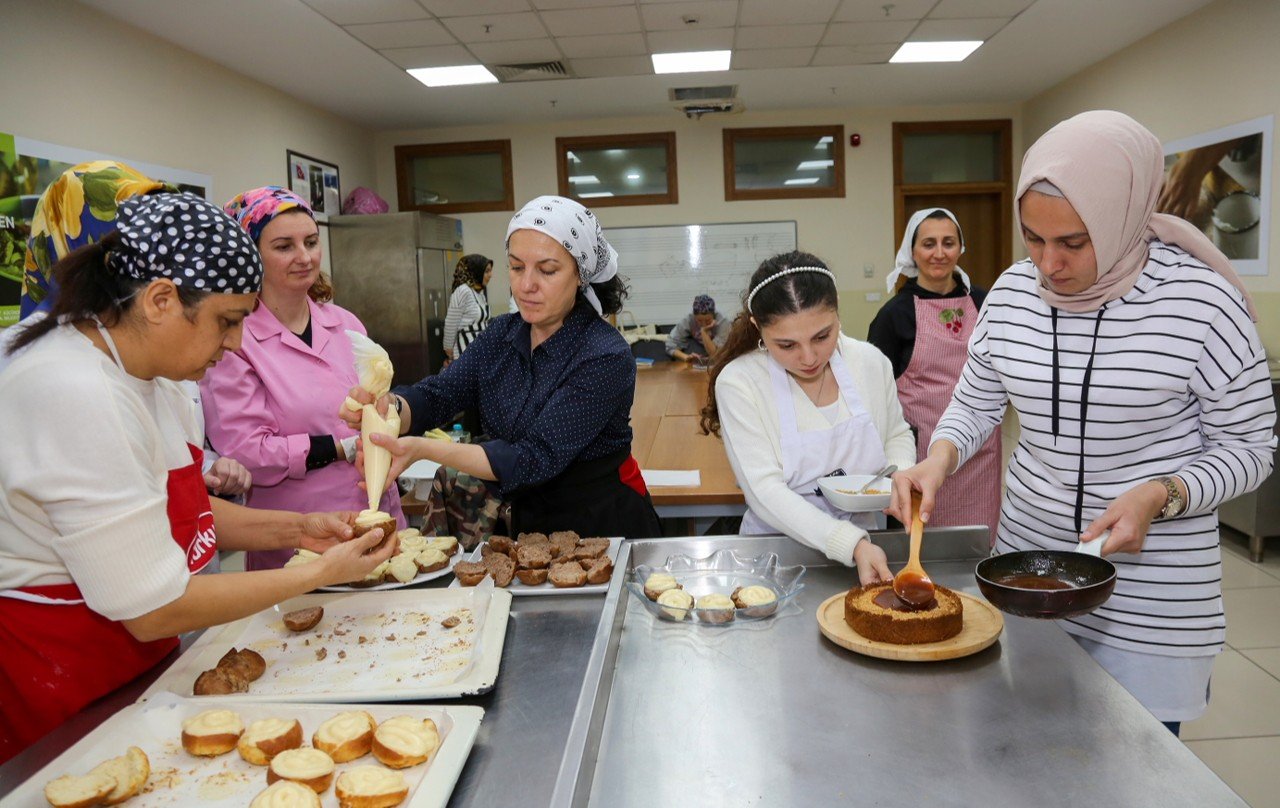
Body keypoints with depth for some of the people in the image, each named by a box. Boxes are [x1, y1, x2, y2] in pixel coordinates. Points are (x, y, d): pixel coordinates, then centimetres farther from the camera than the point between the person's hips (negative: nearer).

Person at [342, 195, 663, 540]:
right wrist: (389, 408, -35)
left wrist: (424, 449, -37)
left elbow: (536, 458, -27)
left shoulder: (607, 357, -23)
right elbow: (437, 395, -12)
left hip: (604, 526, -5)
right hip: (529, 523, 6)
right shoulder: (501, 335, -1)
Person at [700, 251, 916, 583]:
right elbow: (765, 491, -18)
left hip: (862, 540, 2)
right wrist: (851, 545, -27)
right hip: (780, 546, -2)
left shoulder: (871, 362, -1)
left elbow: (898, 437, 16)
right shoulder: (738, 383, -13)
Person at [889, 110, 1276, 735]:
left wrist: (1160, 496, -22)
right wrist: (940, 458, -10)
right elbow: (974, 402, 9)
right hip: (1026, 560, 4)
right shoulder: (1011, 294, -3)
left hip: (1150, 593, -3)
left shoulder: (1201, 303, -15)